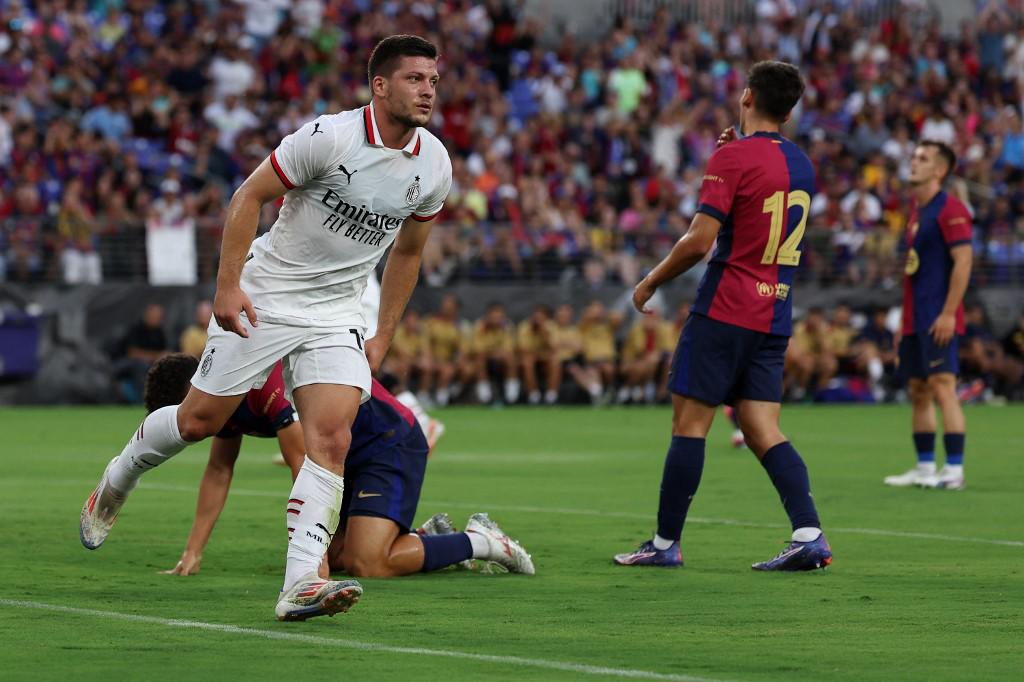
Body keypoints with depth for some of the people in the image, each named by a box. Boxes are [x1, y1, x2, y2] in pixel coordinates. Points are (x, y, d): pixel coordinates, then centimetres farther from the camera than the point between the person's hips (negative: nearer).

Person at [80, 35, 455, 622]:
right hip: (264, 299, -4)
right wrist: (228, 285, -17)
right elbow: (250, 196, -12)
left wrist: (382, 340, 12)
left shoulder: (434, 165, -1)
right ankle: (113, 487, 33)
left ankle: (300, 585, -21)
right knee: (199, 420, 4)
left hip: (338, 316, 4)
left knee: (332, 439, -15)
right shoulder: (331, 136, -19)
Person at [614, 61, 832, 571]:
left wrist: (651, 281, -2)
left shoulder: (733, 158, -11)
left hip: (724, 313, -7)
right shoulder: (801, 165, 13)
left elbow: (699, 240, -17)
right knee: (764, 432, 5)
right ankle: (809, 535, -10)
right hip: (774, 316, 7)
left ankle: (666, 543, 2)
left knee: (689, 422, -1)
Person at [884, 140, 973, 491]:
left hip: (937, 320, -9)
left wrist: (948, 313, -21)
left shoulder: (950, 209, -9)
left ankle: (954, 470, -13)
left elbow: (963, 261, -16)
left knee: (942, 387, -12)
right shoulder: (916, 211, 18)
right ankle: (924, 468, 14)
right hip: (914, 319, 9)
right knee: (917, 392, 9)